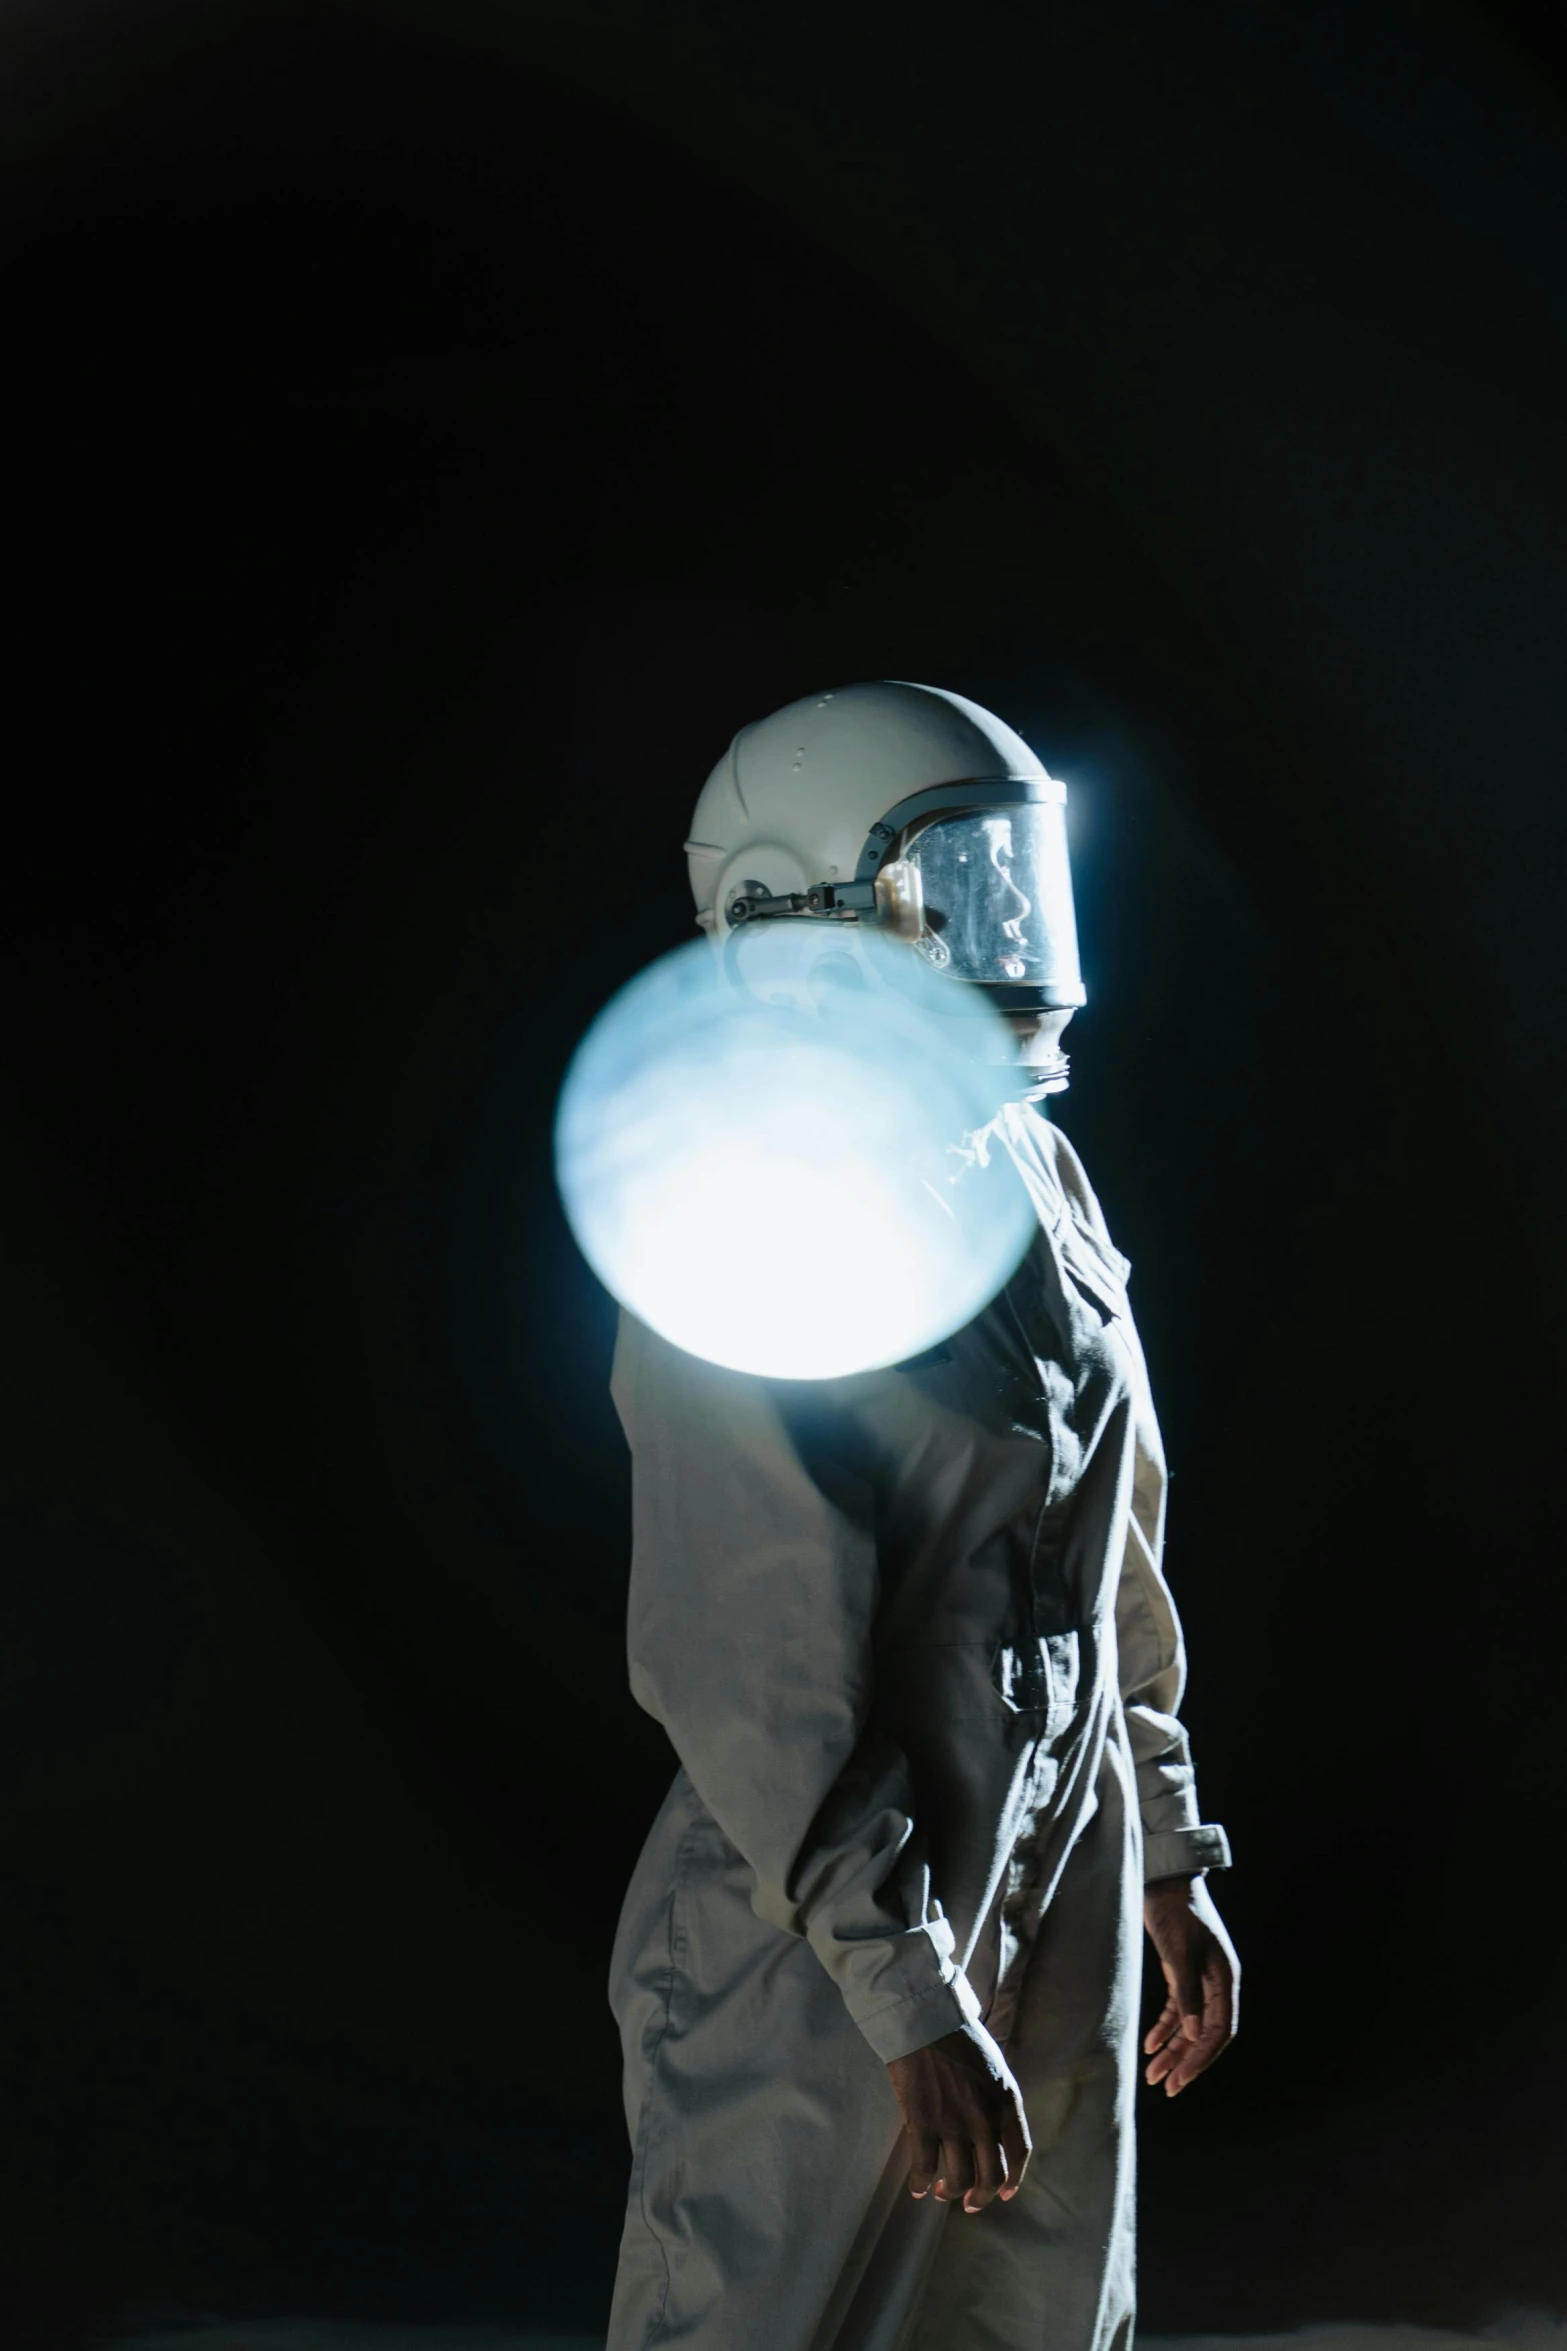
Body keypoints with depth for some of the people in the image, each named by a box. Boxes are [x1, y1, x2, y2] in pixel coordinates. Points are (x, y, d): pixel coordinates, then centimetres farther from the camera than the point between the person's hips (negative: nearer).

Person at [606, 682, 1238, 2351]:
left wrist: (1166, 1862, 18)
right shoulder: (755, 1233, -17)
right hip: (825, 1955, -8)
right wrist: (914, 2007, -21)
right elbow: (758, 1682, -21)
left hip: (1058, 1906, 8)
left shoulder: (1031, 1166, 9)